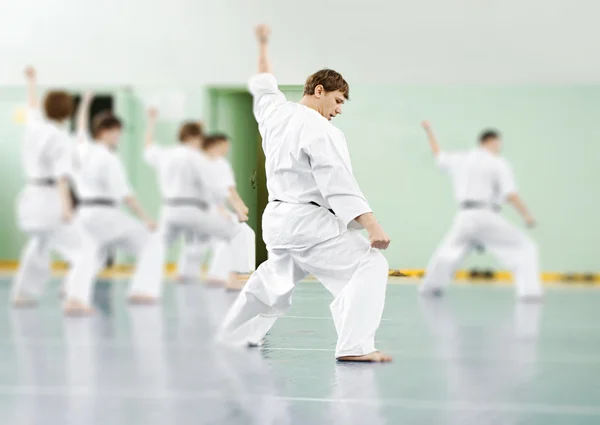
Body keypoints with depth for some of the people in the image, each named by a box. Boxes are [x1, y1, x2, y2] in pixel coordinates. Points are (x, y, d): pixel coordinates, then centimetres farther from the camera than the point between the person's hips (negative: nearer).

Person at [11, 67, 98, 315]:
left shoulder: (34, 127, 7)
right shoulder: (61, 140, -15)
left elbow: (32, 106, 29)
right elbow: (61, 175, -27)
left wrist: (32, 82, 47)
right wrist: (65, 206, -37)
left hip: (30, 197, 9)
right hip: (48, 200, -9)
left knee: (39, 245, 33)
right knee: (83, 250, -13)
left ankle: (22, 294, 45)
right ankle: (73, 300, -32)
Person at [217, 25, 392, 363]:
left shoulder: (275, 113, 8)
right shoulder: (322, 132, -15)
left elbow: (264, 86, 30)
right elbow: (340, 184, -24)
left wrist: (264, 47, 47)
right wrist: (373, 225, -28)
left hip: (277, 218, 9)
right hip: (309, 221, -9)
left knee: (276, 277, 31)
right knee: (368, 265, -15)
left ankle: (237, 335, 45)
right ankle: (354, 346, -28)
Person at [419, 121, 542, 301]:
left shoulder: (460, 159, 14)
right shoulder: (498, 163, -3)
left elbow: (439, 156, 35)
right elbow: (511, 195, -14)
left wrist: (429, 131, 50)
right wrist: (527, 216, -6)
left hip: (464, 218, 6)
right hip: (486, 217, -5)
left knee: (449, 250, 29)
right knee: (524, 247, -1)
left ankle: (431, 286, 39)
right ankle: (529, 290, -17)